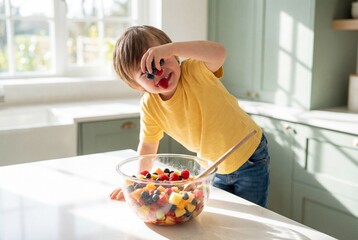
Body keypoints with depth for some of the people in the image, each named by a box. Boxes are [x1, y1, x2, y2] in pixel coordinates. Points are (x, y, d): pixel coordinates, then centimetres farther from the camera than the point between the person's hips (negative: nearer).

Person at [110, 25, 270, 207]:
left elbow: (219, 53, -48)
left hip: (250, 160, -4)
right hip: (214, 168, 4)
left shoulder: (195, 71, -26)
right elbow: (147, 147, 0)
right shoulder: (149, 106, -13)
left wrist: (171, 48, -55)